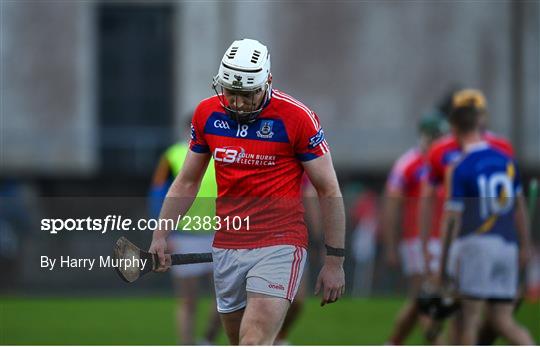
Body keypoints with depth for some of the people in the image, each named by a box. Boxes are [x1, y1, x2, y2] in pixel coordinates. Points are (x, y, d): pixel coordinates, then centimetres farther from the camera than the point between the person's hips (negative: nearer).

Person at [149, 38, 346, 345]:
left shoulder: (296, 118, -10)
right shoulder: (207, 114, 4)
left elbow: (329, 191, -4)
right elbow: (187, 182, 18)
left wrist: (335, 261, -4)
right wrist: (160, 235, 10)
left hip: (279, 245, -6)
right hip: (226, 248, 6)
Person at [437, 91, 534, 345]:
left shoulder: (459, 168, -7)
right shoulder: (505, 160, 10)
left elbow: (451, 219, -6)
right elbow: (520, 207, 16)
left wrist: (443, 263, 0)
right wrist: (524, 247, 24)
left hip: (476, 243, -5)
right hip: (507, 245, 5)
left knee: (470, 319, 1)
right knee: (502, 321, 9)